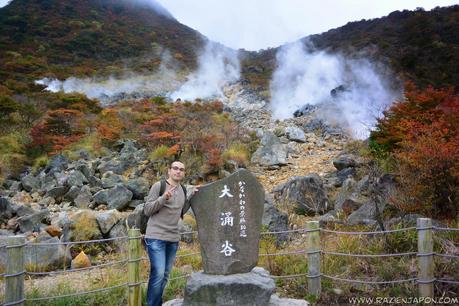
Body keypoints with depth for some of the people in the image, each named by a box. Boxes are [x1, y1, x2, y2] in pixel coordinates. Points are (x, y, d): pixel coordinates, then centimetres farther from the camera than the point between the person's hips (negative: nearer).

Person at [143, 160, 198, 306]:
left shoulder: (182, 190, 11)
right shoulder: (158, 186, -7)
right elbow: (147, 210, -8)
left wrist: (192, 196, 7)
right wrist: (163, 198, -22)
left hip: (173, 238, 6)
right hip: (156, 237, -6)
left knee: (165, 275, 9)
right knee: (158, 274, -11)